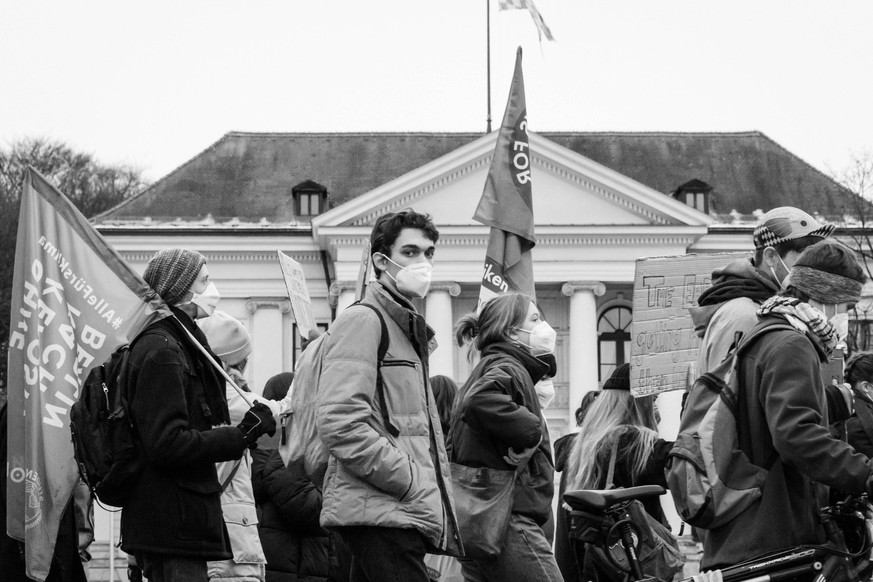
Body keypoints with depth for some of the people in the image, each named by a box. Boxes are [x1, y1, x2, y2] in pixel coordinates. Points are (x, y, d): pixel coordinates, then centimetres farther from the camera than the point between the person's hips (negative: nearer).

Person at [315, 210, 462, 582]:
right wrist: (410, 481, -15)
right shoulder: (363, 321, -6)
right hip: (381, 509, -10)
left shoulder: (408, 328, 25)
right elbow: (338, 423, -18)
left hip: (404, 511, 10)